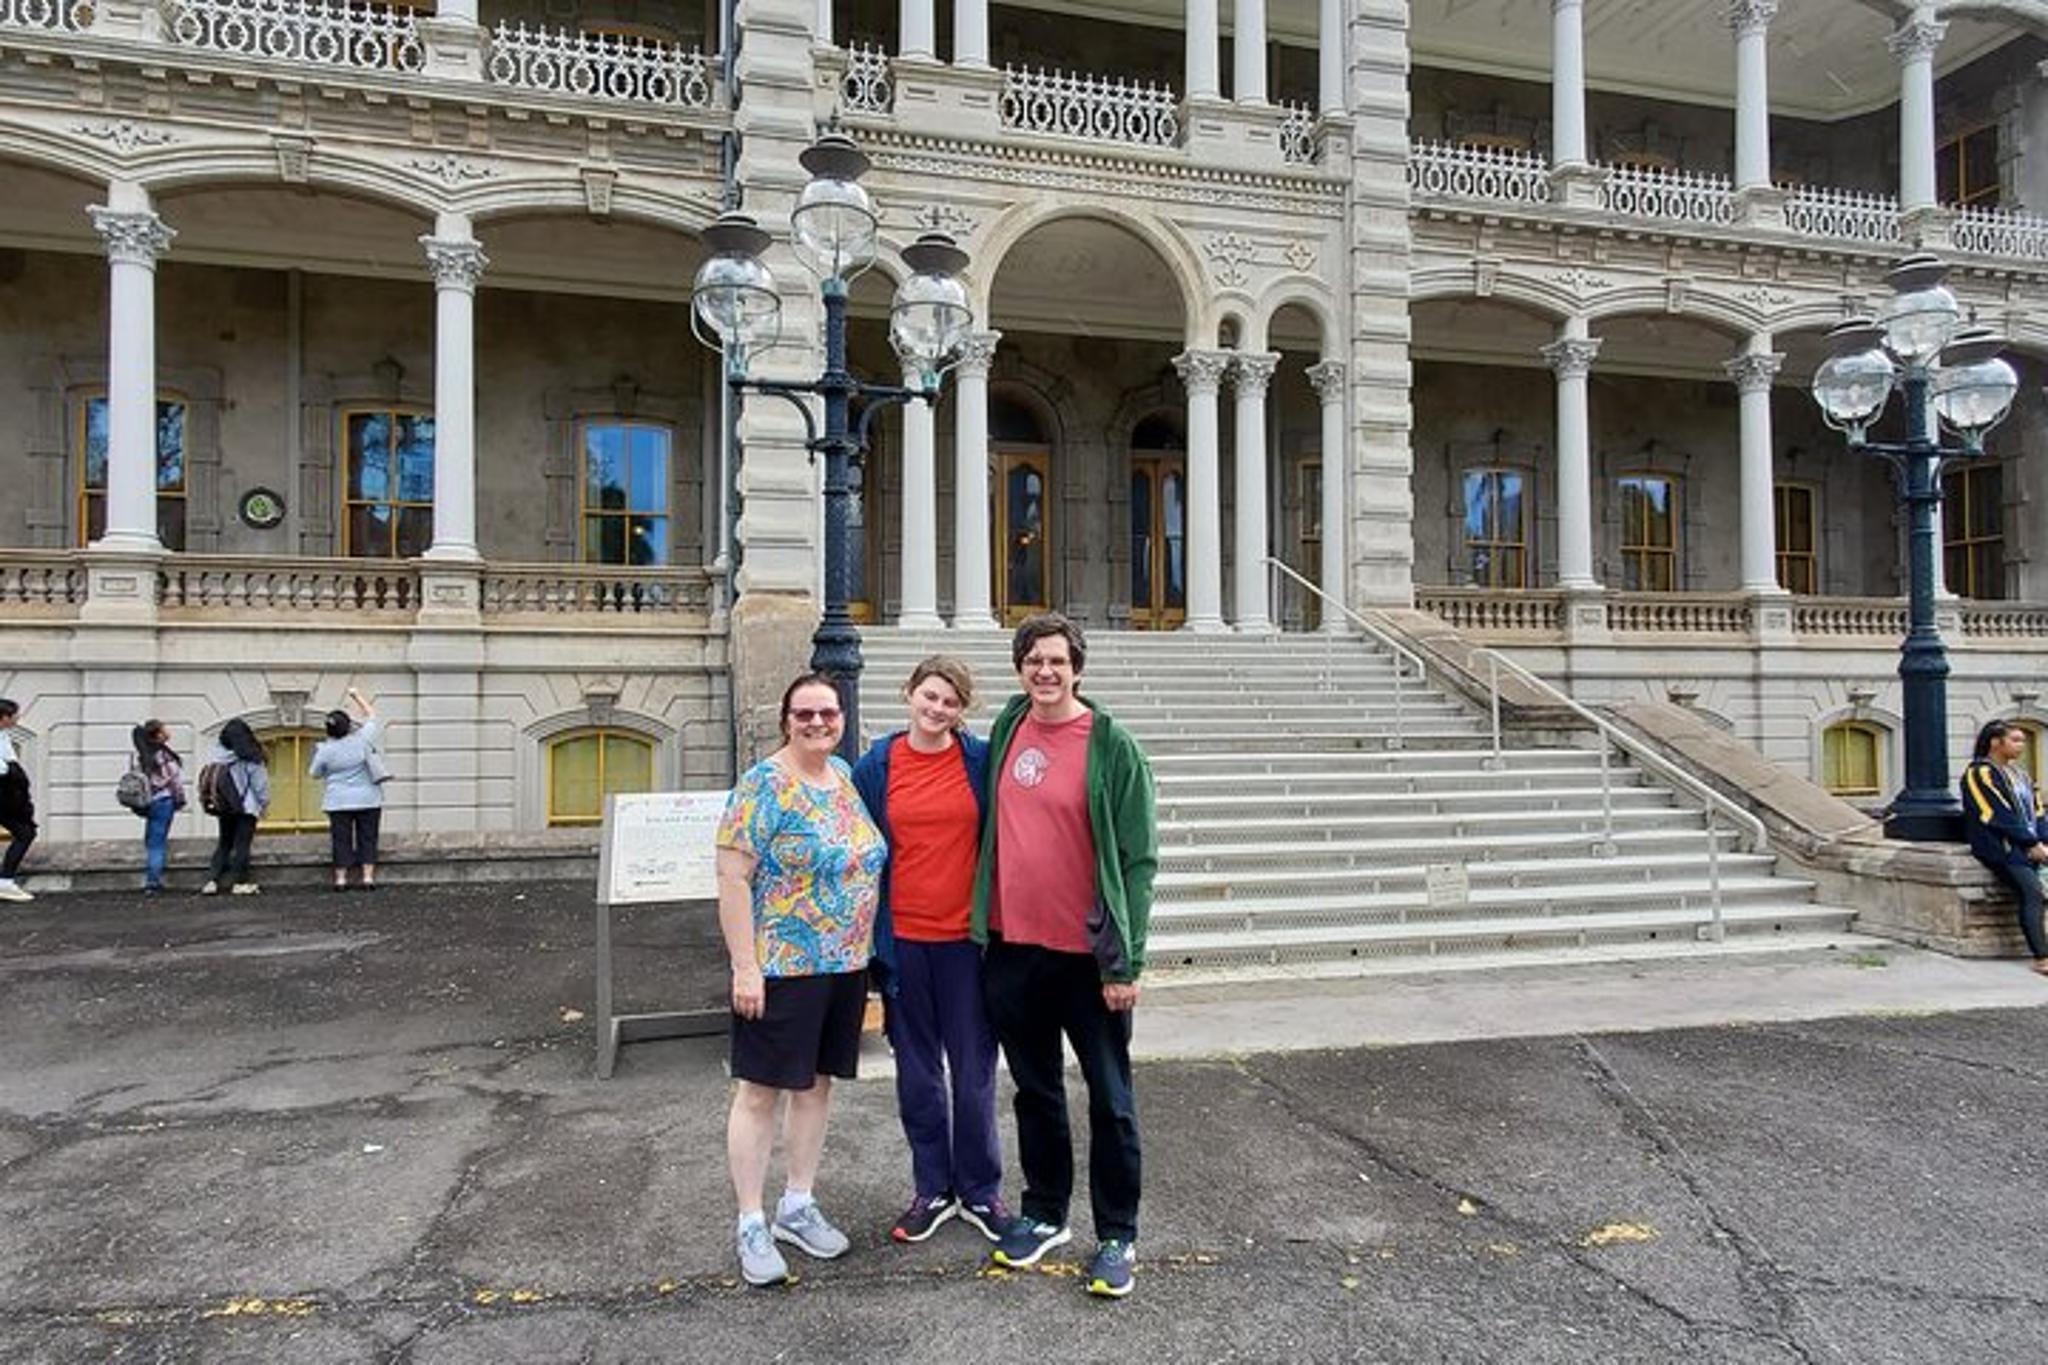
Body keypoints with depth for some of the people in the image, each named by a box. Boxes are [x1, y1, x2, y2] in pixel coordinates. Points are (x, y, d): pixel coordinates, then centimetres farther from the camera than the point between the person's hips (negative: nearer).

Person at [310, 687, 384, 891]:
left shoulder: (325, 750, -8)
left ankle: (340, 878, 8)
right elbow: (372, 715, 8)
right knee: (367, 838, 6)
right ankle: (367, 877, 3)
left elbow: (314, 774, 7)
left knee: (342, 840, 7)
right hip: (368, 800, 0)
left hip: (339, 802, 0)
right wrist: (356, 695, 18)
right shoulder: (363, 739, -8)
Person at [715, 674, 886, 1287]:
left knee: (817, 1082, 15)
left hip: (846, 965, 7)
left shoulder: (846, 775, 8)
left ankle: (798, 1205, 30)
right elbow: (733, 879, -15)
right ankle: (751, 1224, 16)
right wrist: (745, 968, -18)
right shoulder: (764, 786, -13)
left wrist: (865, 953, 15)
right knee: (760, 1090, 3)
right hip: (780, 969, -7)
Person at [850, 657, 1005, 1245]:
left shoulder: (982, 760, -2)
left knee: (973, 1071, 9)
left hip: (967, 936, -1)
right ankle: (931, 1190, 29)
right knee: (918, 1072, 13)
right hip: (903, 938, 1)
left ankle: (980, 1191, 26)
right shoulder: (875, 767, 0)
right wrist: (866, 935, 2)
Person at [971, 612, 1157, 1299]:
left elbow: (1138, 858, -11)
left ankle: (1118, 1236, 23)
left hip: (1087, 952, -4)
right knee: (1035, 1090, 18)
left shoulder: (1112, 746, -11)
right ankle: (1044, 1214, 35)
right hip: (1012, 946, 5)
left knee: (1109, 1099, 8)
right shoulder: (1006, 728, 4)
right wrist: (983, 925, 11)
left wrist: (1125, 962, -14)